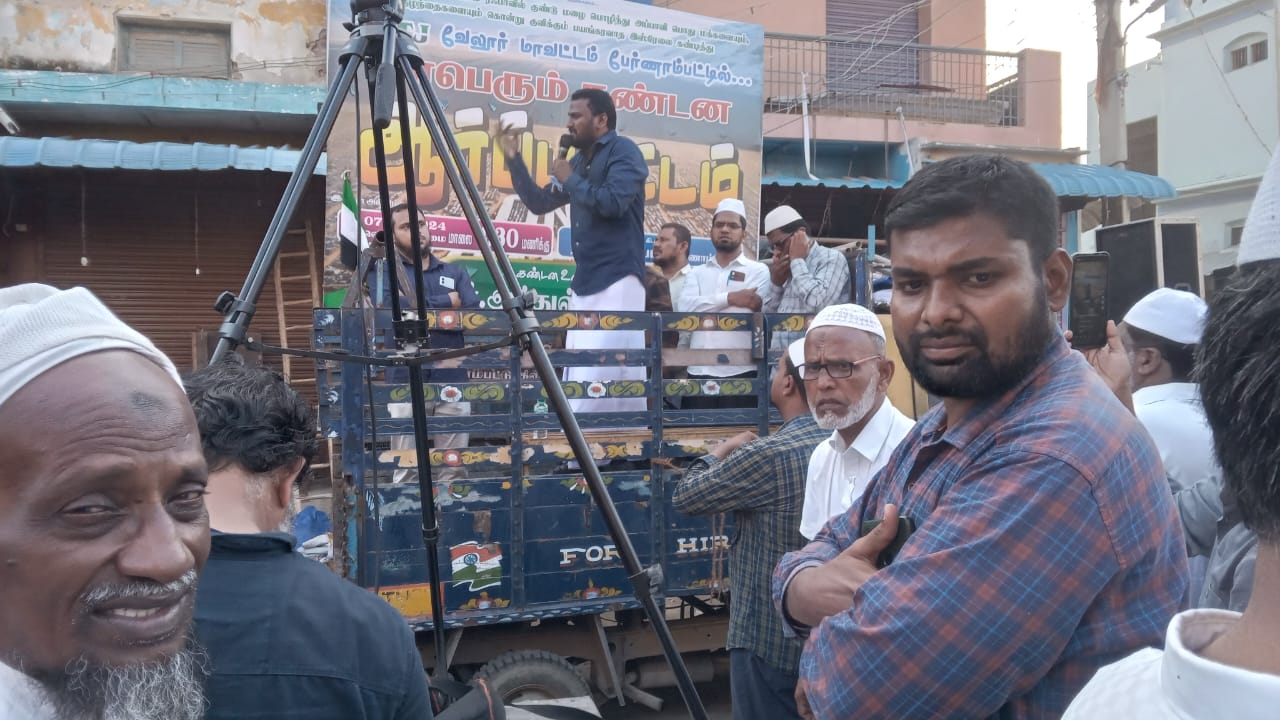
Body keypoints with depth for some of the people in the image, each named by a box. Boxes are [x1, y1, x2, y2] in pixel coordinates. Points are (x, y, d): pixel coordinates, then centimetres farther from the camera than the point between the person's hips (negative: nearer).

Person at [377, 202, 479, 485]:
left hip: (452, 381, 3)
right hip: (406, 382, -3)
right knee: (407, 471, -3)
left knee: (454, 468, 3)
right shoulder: (385, 270, 9)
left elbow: (474, 314, 1)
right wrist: (448, 302, -3)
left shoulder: (456, 273, 17)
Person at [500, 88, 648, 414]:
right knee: (579, 375, 8)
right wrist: (513, 158, 14)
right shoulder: (581, 159, 19)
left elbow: (613, 203, -22)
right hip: (585, 281, 9)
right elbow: (539, 202, 23)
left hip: (617, 279, -9)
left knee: (594, 374, -13)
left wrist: (570, 179, -8)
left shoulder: (623, 151, -5)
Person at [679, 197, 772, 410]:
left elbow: (747, 314, -10)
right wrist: (730, 298, -13)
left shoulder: (758, 271, 6)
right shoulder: (697, 273, 16)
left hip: (740, 371, -3)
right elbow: (685, 308, -4)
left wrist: (705, 309, -2)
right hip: (699, 371, 3)